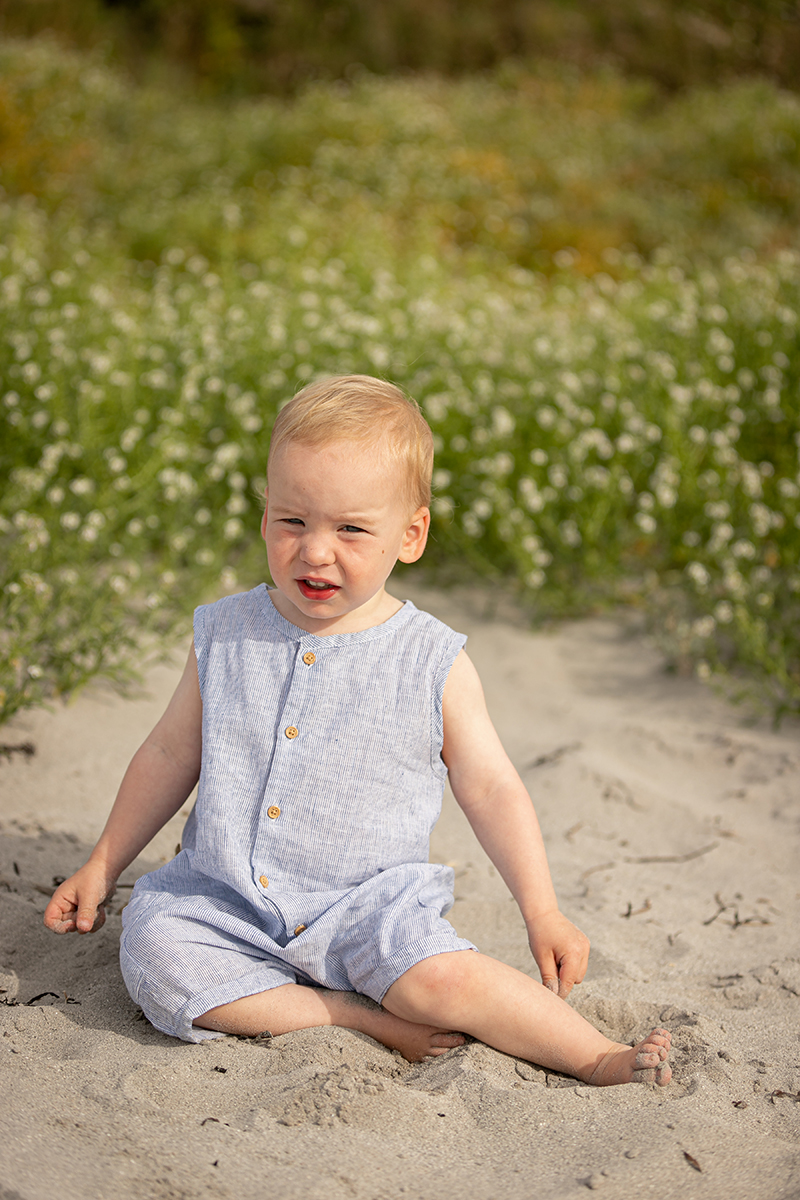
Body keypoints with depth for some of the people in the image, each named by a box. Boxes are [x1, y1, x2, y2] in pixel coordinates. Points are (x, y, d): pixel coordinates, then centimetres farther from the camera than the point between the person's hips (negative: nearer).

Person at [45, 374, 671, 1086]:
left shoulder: (433, 665, -7)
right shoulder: (224, 636, 0)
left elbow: (490, 790, 2)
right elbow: (171, 756, 13)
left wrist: (543, 914, -2)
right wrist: (102, 867, 15)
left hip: (367, 901, -3)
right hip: (223, 897, 3)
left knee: (438, 975, -30)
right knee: (154, 954, -25)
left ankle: (596, 1057, -12)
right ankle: (363, 1021, -19)